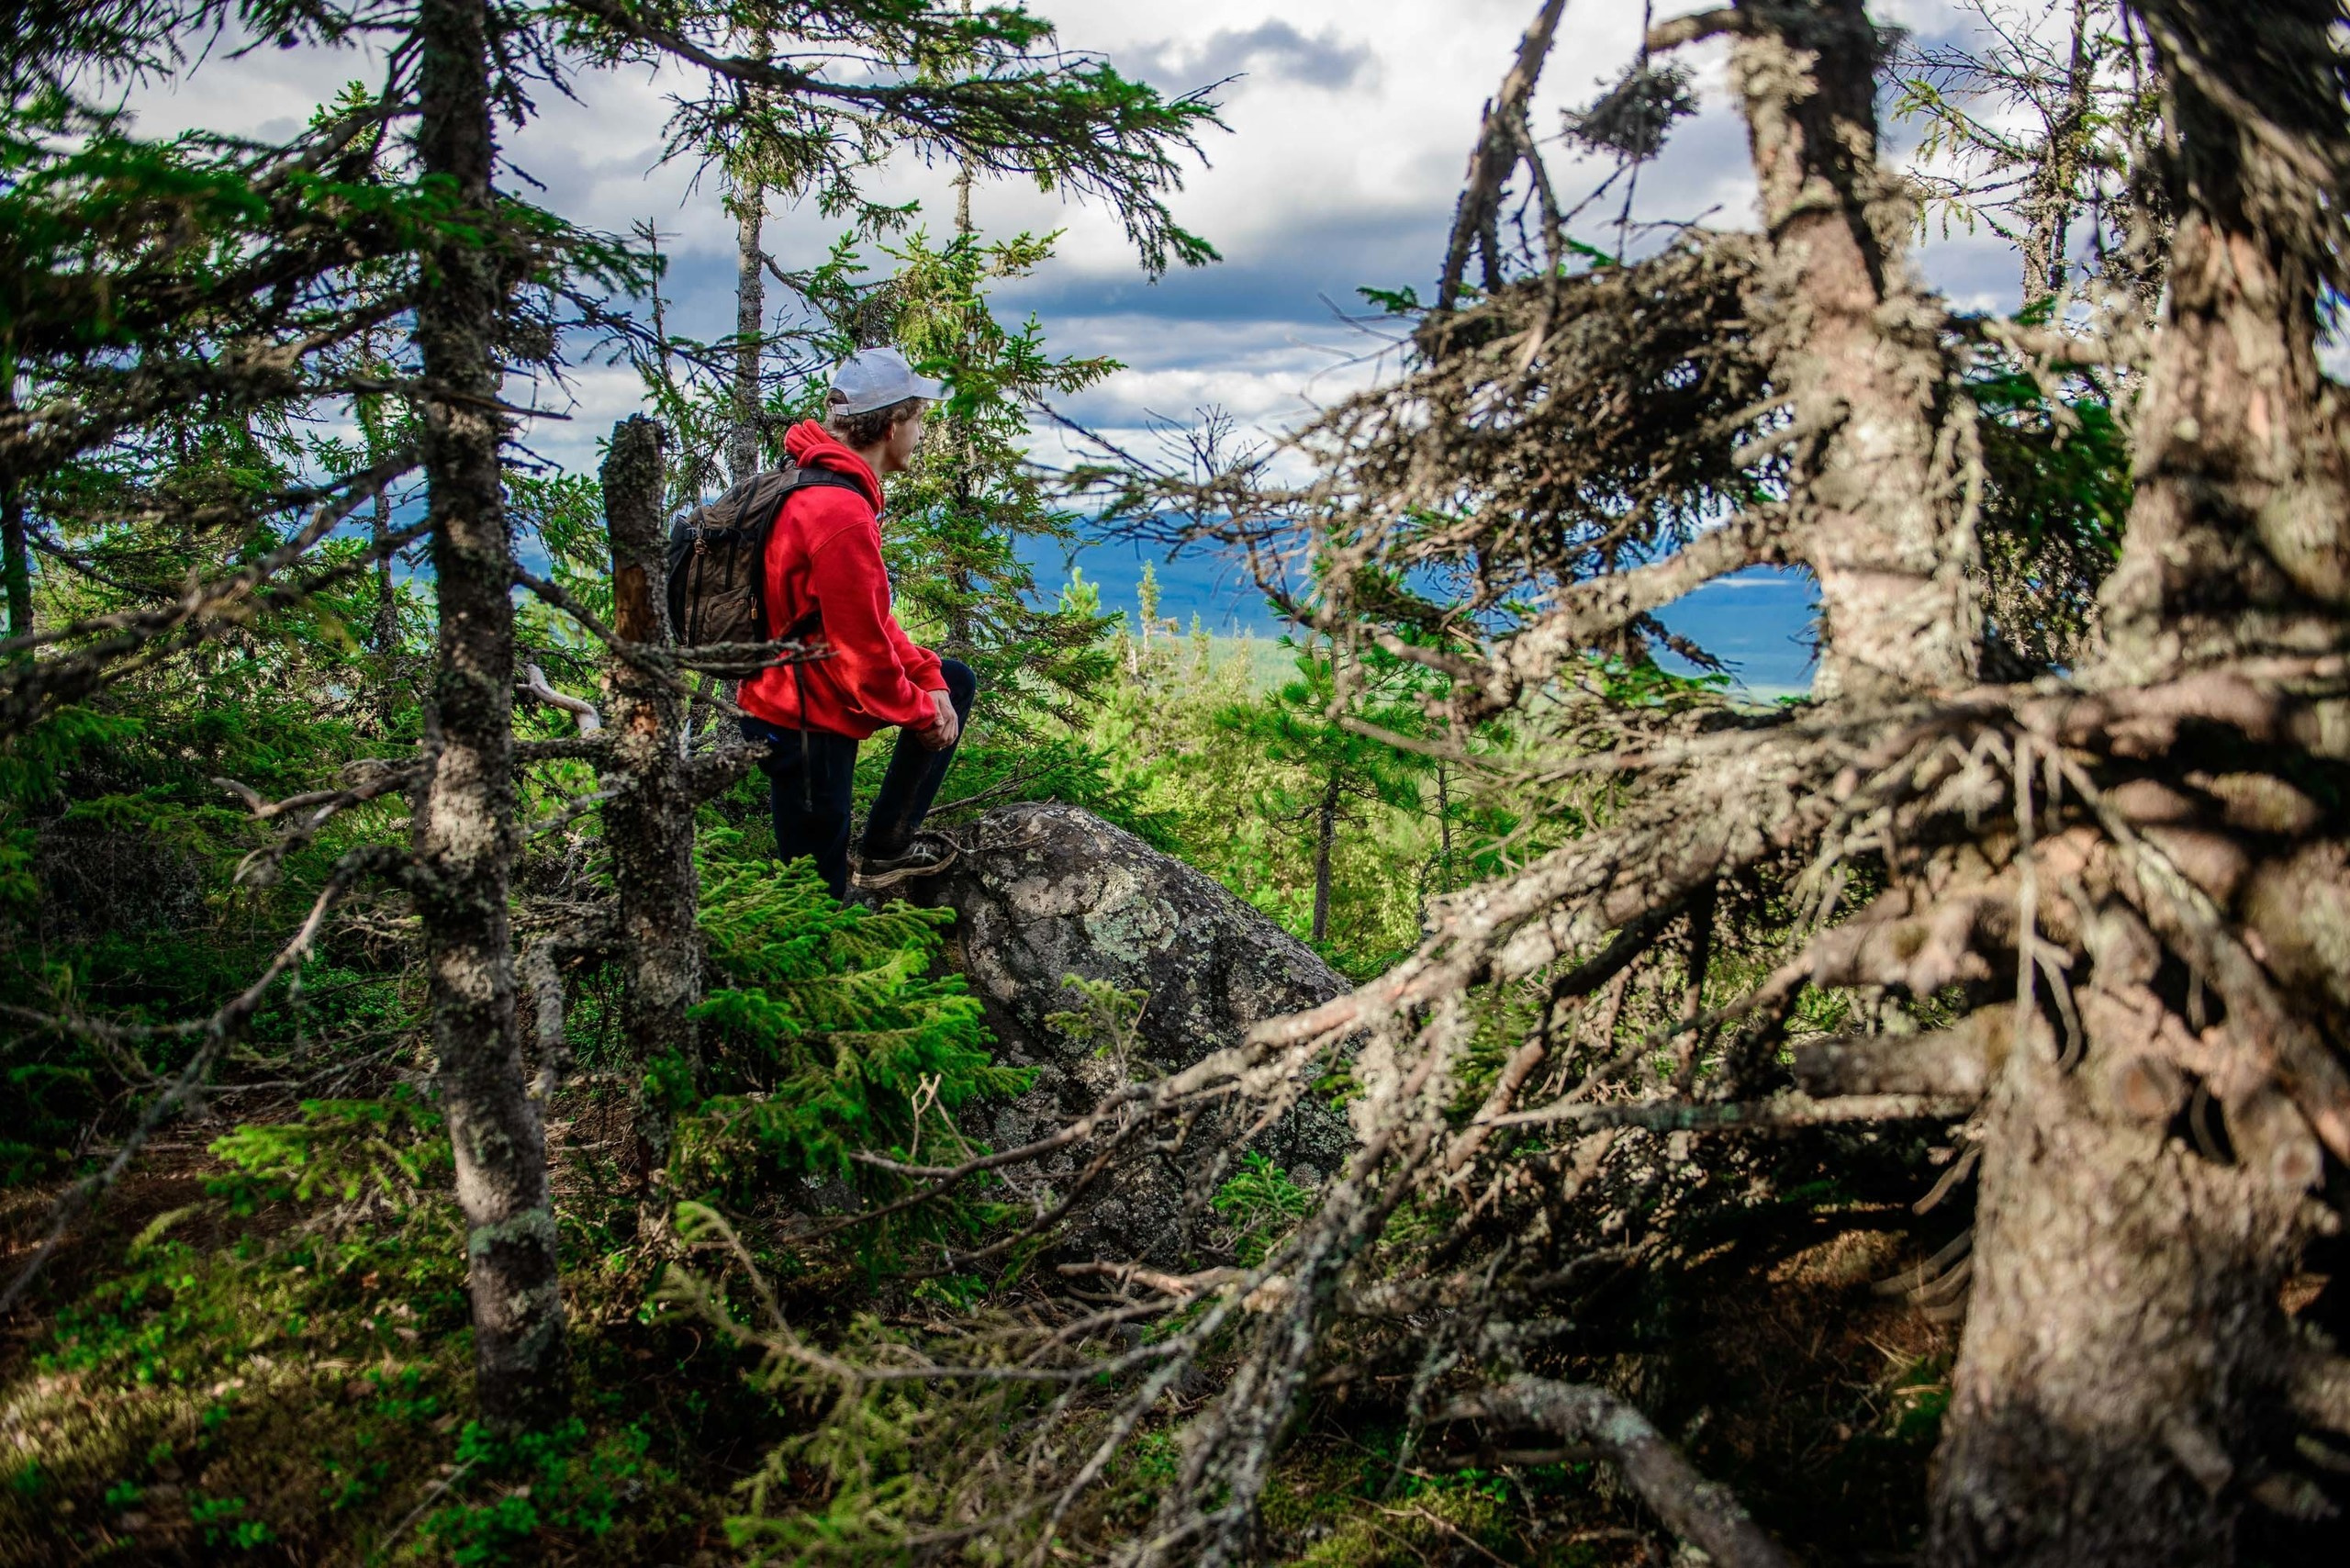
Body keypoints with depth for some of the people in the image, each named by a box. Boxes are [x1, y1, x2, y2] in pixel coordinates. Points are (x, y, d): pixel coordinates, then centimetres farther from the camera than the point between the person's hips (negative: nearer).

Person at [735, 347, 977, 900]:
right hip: (806, 726, -10)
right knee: (816, 898, 2)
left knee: (956, 682, 19)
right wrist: (923, 713, -8)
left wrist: (930, 679, 3)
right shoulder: (843, 517, -28)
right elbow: (864, 657, -24)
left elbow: (871, 620, 12)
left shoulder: (820, 487, 5)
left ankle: (887, 844, 20)